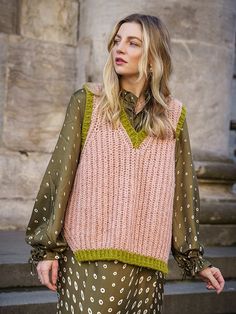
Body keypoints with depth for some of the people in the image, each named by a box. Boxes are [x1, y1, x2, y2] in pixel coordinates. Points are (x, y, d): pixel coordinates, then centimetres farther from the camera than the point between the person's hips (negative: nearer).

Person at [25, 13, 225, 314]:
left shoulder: (173, 115, 6)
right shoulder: (87, 102, 2)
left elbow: (184, 189, 9)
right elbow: (60, 172, 0)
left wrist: (196, 259, 10)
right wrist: (47, 247, -3)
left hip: (147, 261, 2)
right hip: (90, 257, -1)